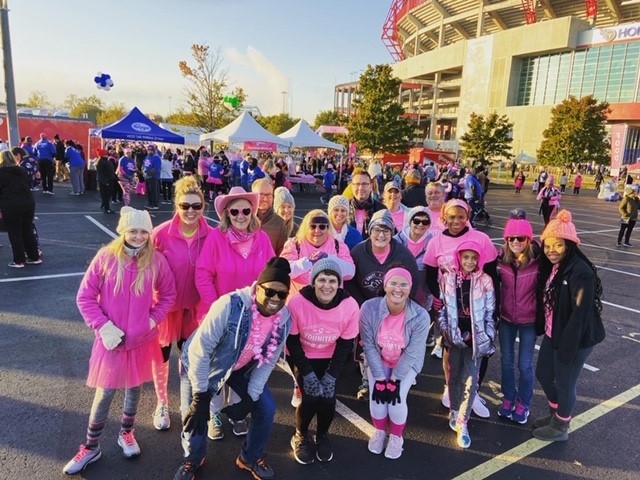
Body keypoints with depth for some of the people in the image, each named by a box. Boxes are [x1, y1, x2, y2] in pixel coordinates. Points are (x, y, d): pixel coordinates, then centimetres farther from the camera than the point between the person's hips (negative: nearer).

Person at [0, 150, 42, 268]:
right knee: (28, 232, 14)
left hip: (11, 206, -5)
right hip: (28, 203, 5)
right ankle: (35, 257, 19)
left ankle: (19, 261, 10)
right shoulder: (21, 170, 15)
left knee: (15, 234, 4)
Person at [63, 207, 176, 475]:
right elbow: (85, 297, -5)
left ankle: (126, 434, 42)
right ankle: (91, 448, 29)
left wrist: (153, 320, -5)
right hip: (111, 338, -1)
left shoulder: (156, 260, -7)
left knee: (134, 389, 18)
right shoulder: (106, 257, -11)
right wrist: (103, 326, -12)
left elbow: (168, 295, 5)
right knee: (105, 393, 8)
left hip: (141, 339, 2)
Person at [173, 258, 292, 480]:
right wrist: (200, 394, -24)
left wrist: (250, 397, -10)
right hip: (201, 365, -4)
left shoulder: (284, 319, -20)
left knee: (266, 408, -1)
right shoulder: (230, 306, -37)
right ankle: (193, 459, 30)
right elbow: (199, 349, -30)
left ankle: (250, 458, 28)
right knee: (195, 415, -6)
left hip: (242, 368, 5)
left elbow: (267, 361, -7)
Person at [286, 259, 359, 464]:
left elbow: (345, 344, -11)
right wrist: (307, 373, -20)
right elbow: (291, 341, -16)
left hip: (330, 358, 2)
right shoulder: (297, 302, -29)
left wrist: (331, 376, -16)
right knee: (310, 397, -16)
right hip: (301, 356, -1)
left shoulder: (350, 306, -24)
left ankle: (322, 436, 23)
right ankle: (300, 436, 18)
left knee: (328, 398, -12)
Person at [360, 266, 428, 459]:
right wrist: (379, 378, -17)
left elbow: (411, 353, -20)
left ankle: (397, 436, 18)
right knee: (376, 396, -11)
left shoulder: (420, 316, -28)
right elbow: (369, 346, -19)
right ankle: (379, 431, 22)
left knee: (397, 398, -13)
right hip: (378, 361, 1)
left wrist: (395, 379, -18)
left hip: (407, 364, -1)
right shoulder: (369, 308, -28)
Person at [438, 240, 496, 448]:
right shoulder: (447, 279, -3)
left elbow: (490, 314, -1)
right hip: (454, 336, 1)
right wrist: (446, 332, -5)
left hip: (476, 337, -1)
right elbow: (441, 308, 2)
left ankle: (462, 423, 9)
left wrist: (489, 339, -2)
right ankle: (454, 412, 34)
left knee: (470, 380, -1)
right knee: (453, 376, 14)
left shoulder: (485, 281, -6)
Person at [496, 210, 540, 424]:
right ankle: (508, 398, 37)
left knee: (525, 364, 10)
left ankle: (523, 404, 32)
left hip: (529, 320, -3)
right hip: (506, 318, 3)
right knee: (507, 361, 16)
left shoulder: (538, 261, -19)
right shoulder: (502, 258, -10)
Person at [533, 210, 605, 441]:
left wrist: (567, 347, -21)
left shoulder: (581, 273, -25)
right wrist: (541, 329, 12)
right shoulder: (551, 266, 1)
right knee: (543, 374, 21)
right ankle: (555, 414, 46)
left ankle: (560, 427, 34)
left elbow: (580, 314, -25)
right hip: (552, 335, 9)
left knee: (564, 383, 10)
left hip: (574, 340, -8)